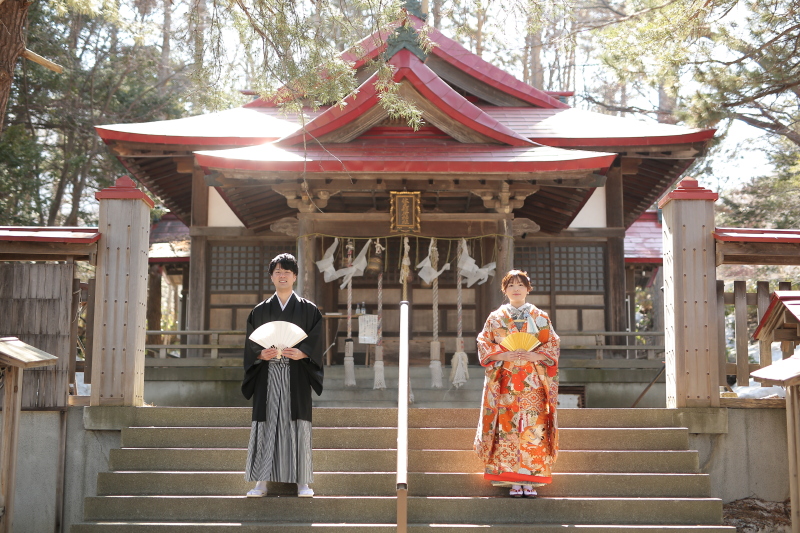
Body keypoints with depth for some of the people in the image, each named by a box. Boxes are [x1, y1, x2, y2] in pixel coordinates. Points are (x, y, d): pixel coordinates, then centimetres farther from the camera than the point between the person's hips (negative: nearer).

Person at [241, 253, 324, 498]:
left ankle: (302, 482, 1)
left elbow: (317, 340, 2)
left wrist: (301, 353, -15)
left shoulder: (308, 309, 9)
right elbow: (251, 342, 8)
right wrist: (261, 354, -11)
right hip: (268, 374, 1)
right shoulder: (260, 310, 12)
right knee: (266, 422, -3)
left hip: (297, 375, -1)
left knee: (297, 422, -4)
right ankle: (262, 481, 1)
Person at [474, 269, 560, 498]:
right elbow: (484, 345, 6)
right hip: (505, 381, 0)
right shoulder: (496, 318, 11)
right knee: (508, 427, -6)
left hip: (533, 382, 0)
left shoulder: (540, 317, 12)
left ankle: (530, 481, -3)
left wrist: (534, 355, -11)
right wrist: (504, 354, -11)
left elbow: (552, 345, 8)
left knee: (533, 428, -7)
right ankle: (513, 481, -3)